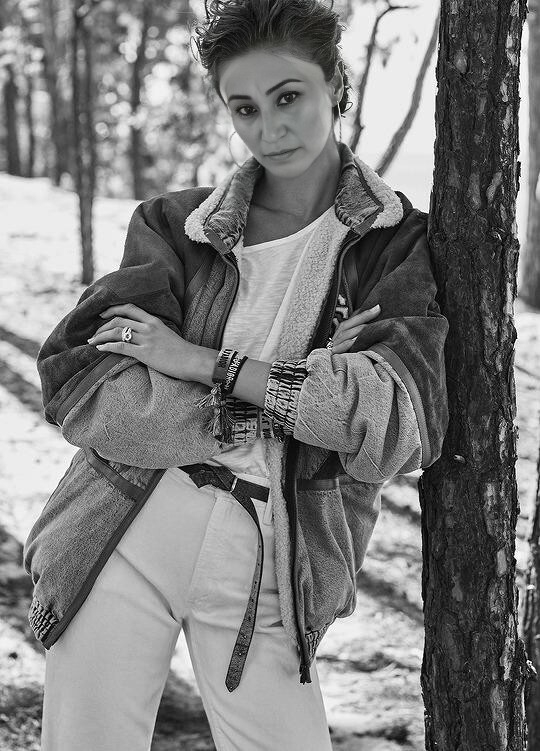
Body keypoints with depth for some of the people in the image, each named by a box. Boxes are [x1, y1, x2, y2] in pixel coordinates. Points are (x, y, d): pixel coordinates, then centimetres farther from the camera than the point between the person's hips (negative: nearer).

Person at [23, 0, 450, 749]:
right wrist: (269, 411, -13)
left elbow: (399, 423, -13)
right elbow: (79, 388, -6)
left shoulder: (402, 247, 4)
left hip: (265, 566, -1)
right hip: (126, 539, 1)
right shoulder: (174, 225, 7)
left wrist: (197, 362, -12)